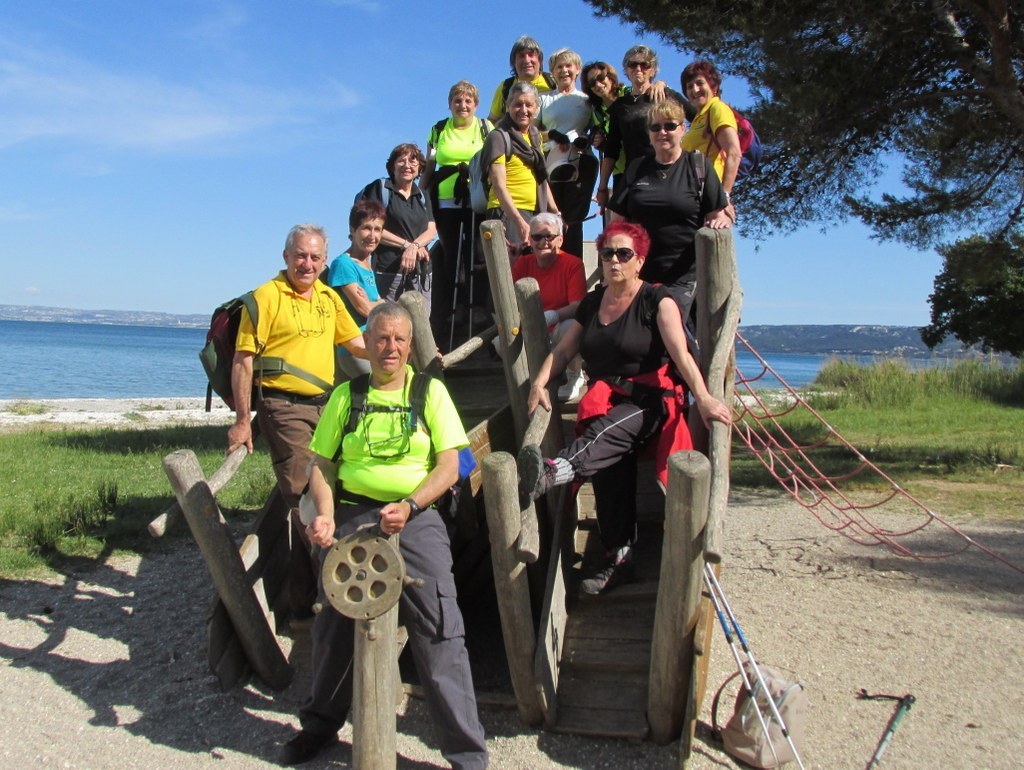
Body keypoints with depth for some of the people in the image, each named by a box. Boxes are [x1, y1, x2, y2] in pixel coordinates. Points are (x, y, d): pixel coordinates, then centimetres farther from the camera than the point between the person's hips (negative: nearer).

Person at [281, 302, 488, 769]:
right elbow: (322, 465, 11)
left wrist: (408, 506, -17)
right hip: (351, 517, 3)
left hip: (417, 518, -2)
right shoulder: (346, 395, 11)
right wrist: (325, 515, -7)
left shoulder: (430, 391, 5)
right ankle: (321, 725, 37)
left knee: (438, 632, -7)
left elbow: (449, 466, -1)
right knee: (334, 626, 11)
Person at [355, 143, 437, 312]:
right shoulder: (380, 188, 3)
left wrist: (415, 246, -13)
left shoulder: (422, 196, 19)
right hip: (389, 270, -5)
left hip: (421, 271, 5)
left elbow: (432, 230, 8)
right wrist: (406, 244, -10)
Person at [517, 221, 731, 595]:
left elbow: (681, 354, -15)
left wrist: (704, 398, -31)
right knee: (609, 466, -25)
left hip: (650, 399, -4)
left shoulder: (656, 300, -1)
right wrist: (540, 381, -5)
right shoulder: (591, 303, 18)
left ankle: (552, 471, -64)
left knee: (610, 430, -37)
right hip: (604, 401, 4)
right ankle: (618, 559, -24)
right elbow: (563, 350, 15)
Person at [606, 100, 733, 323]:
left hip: (683, 277, -3)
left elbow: (719, 215, 5)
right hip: (637, 274, 3)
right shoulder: (636, 169, 14)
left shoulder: (698, 165, 6)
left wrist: (720, 220, -19)